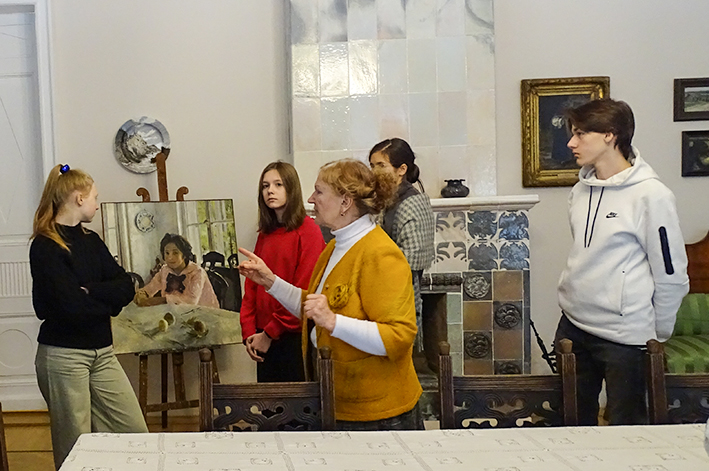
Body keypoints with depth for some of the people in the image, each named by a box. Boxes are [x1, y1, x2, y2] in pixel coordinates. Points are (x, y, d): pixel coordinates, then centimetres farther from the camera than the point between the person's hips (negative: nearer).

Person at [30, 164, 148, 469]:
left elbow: (126, 287, 2)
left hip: (102, 352, 7)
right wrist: (108, 299, -4)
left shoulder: (91, 241, 12)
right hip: (64, 355, -7)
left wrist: (89, 293, -14)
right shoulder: (45, 246, -10)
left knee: (135, 433, 3)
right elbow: (72, 306, -20)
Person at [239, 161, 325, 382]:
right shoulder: (265, 235, 12)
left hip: (295, 337, -6)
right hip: (266, 339, 6)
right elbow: (251, 285, 11)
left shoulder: (308, 231, -9)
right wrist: (249, 332, 0)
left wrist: (271, 332, -11)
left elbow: (304, 291, -14)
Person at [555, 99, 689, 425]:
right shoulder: (581, 189, 7)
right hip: (573, 325, 7)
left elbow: (671, 275, -10)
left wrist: (658, 336, -4)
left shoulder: (651, 195, -14)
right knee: (574, 423, 17)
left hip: (624, 334, -6)